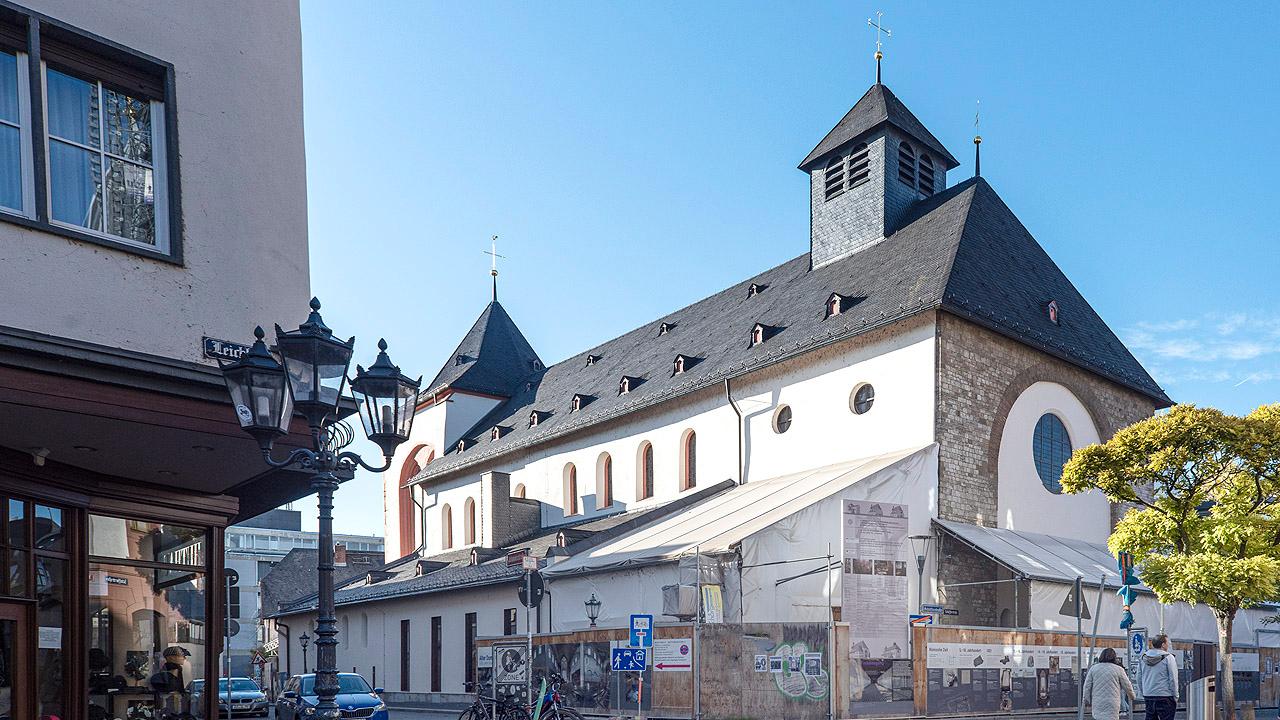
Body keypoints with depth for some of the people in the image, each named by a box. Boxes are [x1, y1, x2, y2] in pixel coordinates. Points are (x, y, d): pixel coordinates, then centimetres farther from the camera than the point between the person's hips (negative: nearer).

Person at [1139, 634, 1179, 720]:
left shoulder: (1143, 658, 7)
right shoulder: (1168, 658, -9)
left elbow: (1139, 679, 12)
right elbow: (1173, 680, -9)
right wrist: (1175, 697, 0)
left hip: (1148, 696, 5)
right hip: (1164, 697, -5)